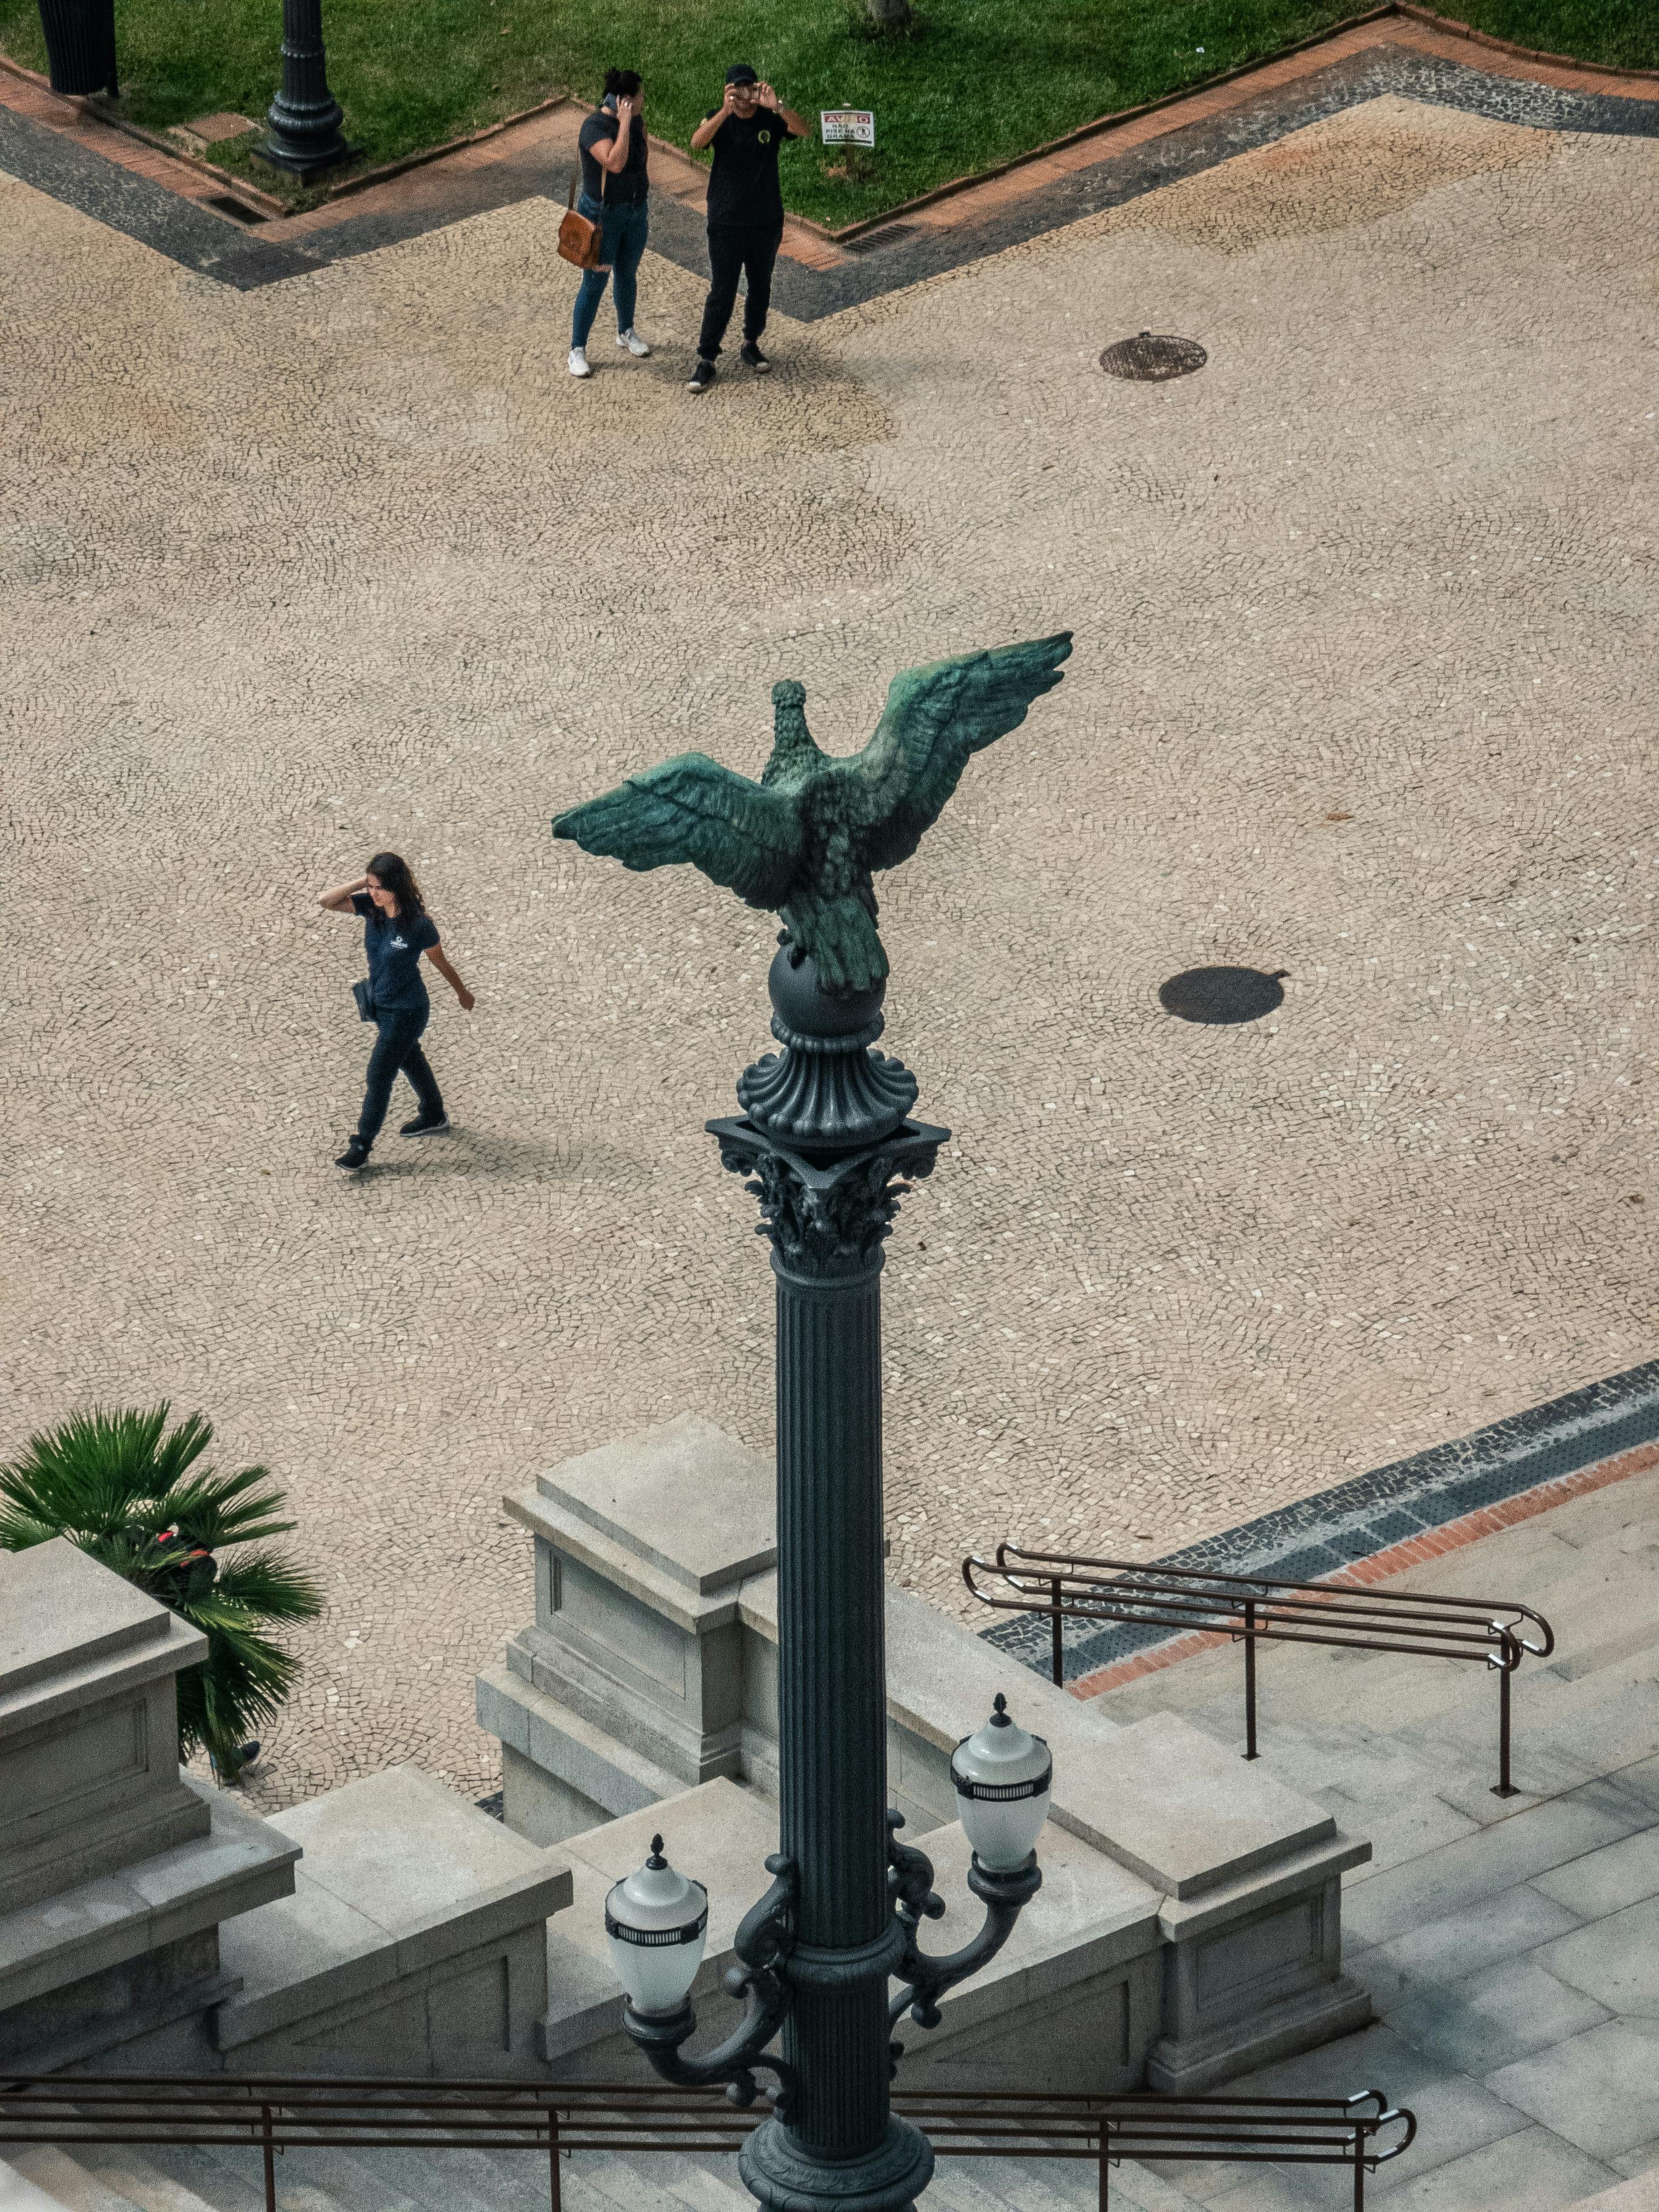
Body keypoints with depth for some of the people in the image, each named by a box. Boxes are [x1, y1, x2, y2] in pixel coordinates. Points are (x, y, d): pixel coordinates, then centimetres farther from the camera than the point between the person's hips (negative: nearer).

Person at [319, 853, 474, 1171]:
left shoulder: (419, 924, -27)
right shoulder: (371, 906, -12)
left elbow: (441, 963, -11)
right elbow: (326, 901, -18)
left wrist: (463, 994, 5)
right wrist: (362, 882, -27)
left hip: (407, 1010, -7)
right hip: (380, 1003, 7)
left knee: (379, 1075, 0)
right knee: (410, 1060, 26)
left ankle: (362, 1144, 13)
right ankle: (434, 1116, 48)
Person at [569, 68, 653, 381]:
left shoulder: (636, 122, -1)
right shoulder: (595, 127, -25)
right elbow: (615, 163, -39)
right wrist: (624, 123, -34)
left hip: (634, 213, 7)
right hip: (602, 215, -7)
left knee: (627, 274, 21)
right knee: (594, 284, -1)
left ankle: (626, 332, 42)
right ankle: (578, 350, 9)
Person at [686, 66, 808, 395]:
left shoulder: (771, 119, -4)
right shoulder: (719, 119, -7)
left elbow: (803, 131, -22)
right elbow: (696, 142, -27)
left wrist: (777, 106, -40)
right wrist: (725, 111, -42)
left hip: (766, 222, 3)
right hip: (726, 222, -3)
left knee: (760, 289, 15)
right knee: (721, 293, -4)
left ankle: (751, 346, 32)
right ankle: (706, 361, -1)